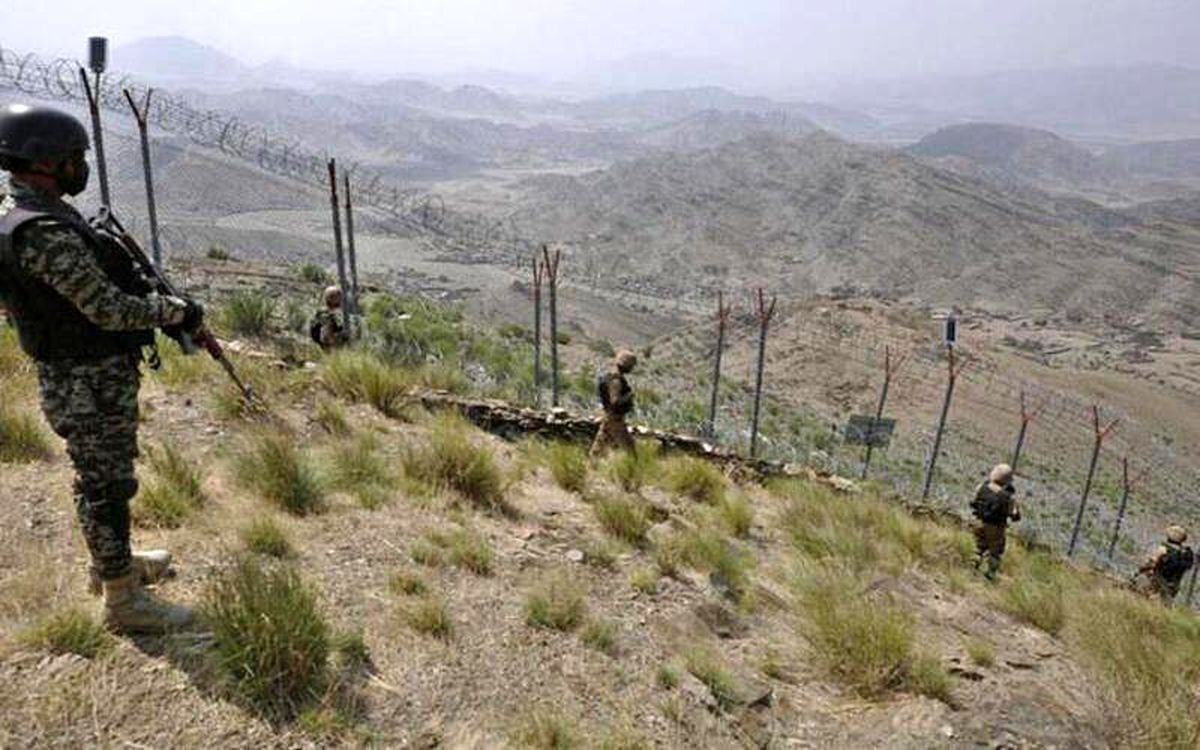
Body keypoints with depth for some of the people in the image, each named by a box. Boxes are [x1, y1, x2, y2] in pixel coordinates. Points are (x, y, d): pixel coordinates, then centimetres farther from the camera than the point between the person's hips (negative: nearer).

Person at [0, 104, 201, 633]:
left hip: (82, 376, 10)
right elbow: (108, 310, -26)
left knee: (101, 480, 23)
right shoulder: (45, 233, -26)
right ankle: (123, 601, 15)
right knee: (107, 488, 1)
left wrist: (156, 303, 9)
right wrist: (176, 311, -12)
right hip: (90, 388, -10)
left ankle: (113, 561, 41)